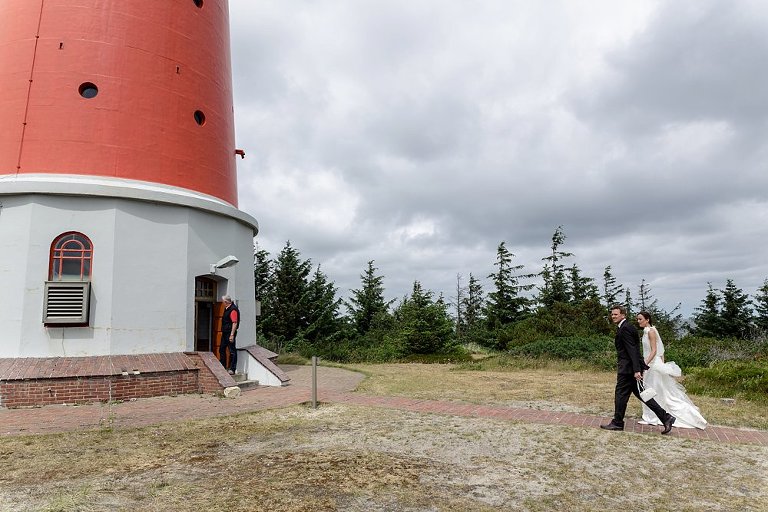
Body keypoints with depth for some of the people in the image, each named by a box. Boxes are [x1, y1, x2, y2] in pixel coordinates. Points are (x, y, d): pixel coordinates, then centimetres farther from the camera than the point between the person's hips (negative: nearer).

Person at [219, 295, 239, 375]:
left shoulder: (233, 309, -18)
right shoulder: (226, 309, 13)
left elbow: (235, 323, -23)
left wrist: (232, 335, -26)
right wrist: (223, 331, 18)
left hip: (230, 333, -11)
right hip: (225, 332, 11)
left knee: (232, 351, -4)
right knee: (222, 349, 17)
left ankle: (232, 369, 1)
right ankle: (222, 367, 28)